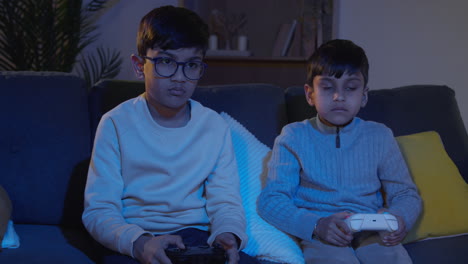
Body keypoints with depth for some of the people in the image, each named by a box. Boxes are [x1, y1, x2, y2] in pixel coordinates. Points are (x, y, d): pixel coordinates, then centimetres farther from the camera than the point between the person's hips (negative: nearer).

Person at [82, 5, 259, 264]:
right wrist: (139, 243, -27)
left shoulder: (215, 126, 7)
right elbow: (98, 209, -8)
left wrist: (228, 234, -21)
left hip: (198, 237, 2)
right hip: (133, 242, -2)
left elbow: (225, 200, 3)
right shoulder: (116, 124, -3)